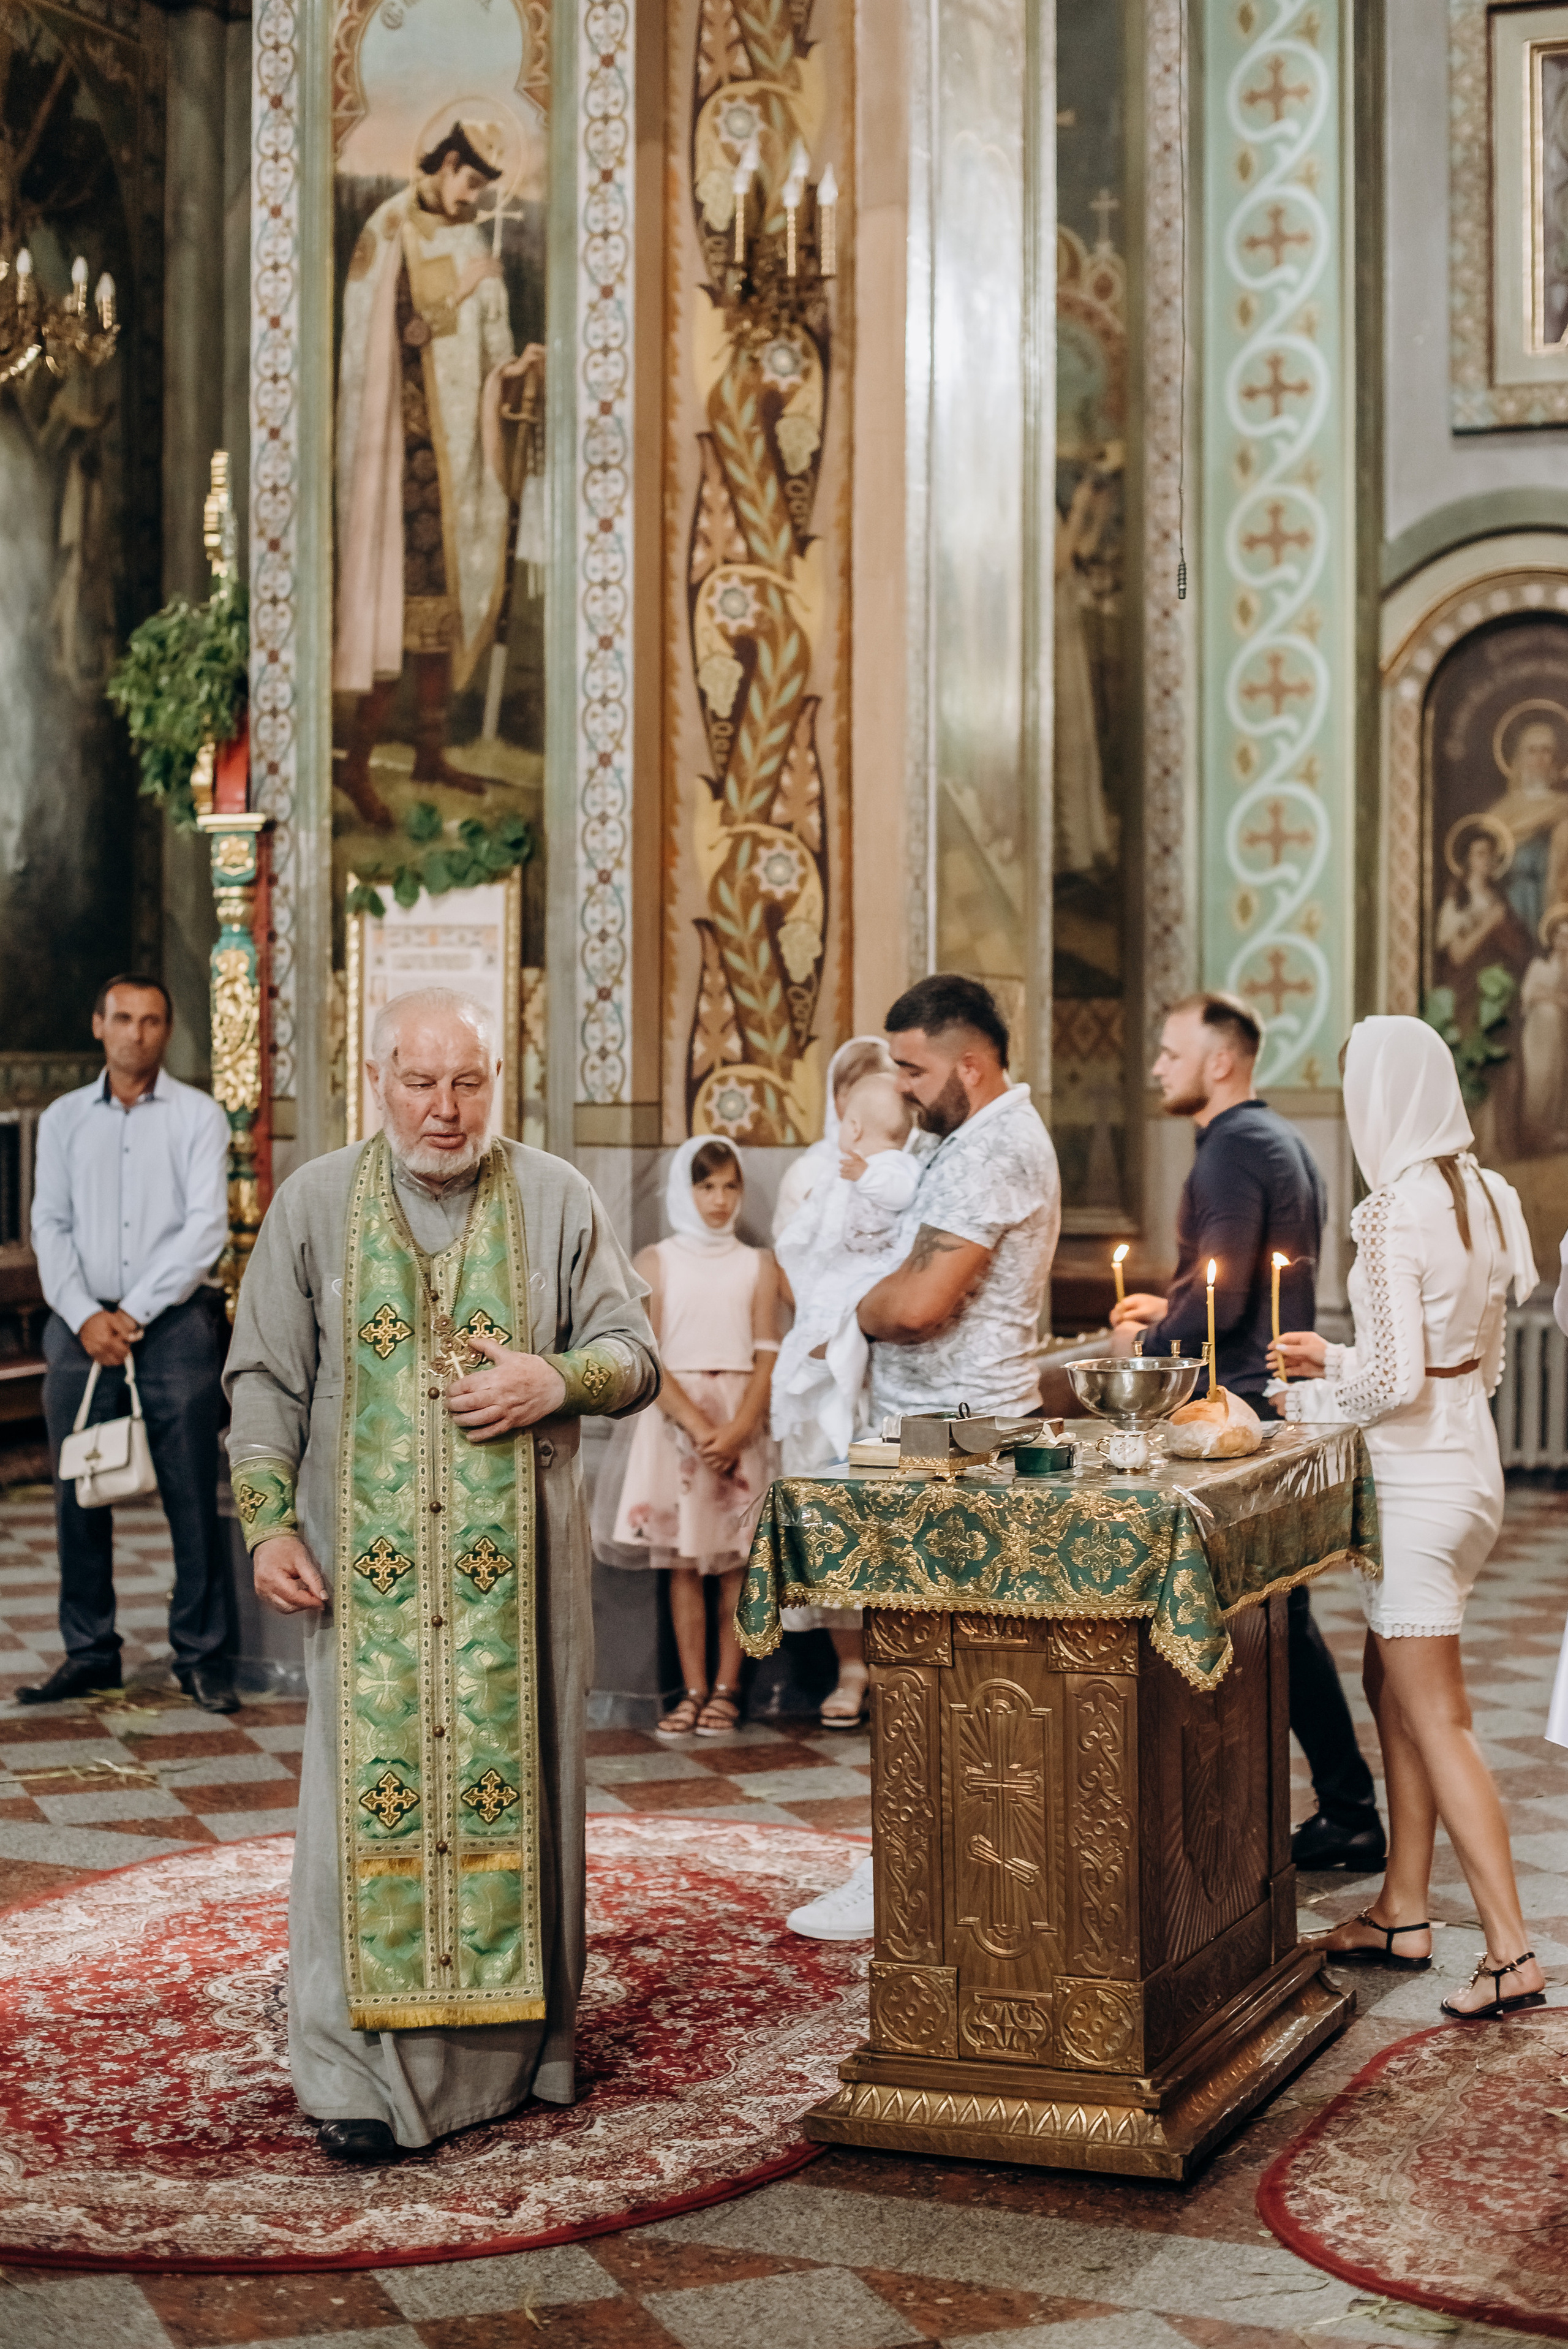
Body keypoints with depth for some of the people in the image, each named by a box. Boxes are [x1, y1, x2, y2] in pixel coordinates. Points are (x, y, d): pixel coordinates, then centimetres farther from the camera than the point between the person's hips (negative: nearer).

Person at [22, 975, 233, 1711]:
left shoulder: (198, 1117, 4)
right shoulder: (63, 1119, 13)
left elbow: (207, 1226, -4)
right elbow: (50, 1226, 8)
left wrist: (134, 1314, -10)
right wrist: (86, 1317, -7)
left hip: (173, 1325, -3)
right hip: (82, 1325, 3)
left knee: (192, 1498, -4)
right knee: (78, 1497, 3)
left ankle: (202, 1656, 2)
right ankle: (89, 1654, 13)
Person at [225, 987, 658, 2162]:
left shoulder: (557, 1199, 4)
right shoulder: (315, 1203, 5)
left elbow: (636, 1355, 7)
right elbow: (265, 1379, 7)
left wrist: (556, 1379, -13)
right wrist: (269, 1524, -3)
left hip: (516, 1565, 1)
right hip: (369, 1565, 0)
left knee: (513, 1781, 4)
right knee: (373, 1790, -3)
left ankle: (517, 2041, 18)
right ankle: (358, 2069, 3)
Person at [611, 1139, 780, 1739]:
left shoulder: (757, 1265, 7)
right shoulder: (655, 1263, 4)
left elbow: (767, 1356, 0)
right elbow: (648, 1357, -4)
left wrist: (739, 1429, -14)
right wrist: (697, 1424, -14)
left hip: (741, 1423, 0)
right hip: (676, 1415, 0)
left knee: (736, 1559, 0)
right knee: (683, 1561, 2)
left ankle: (727, 1690, 5)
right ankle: (693, 1691, 6)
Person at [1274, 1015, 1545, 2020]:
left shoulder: (1398, 1206, -19)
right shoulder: (1482, 1196, 8)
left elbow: (1396, 1380, -21)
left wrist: (1313, 1399, -2)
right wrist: (1338, 1358, 19)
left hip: (1420, 1476, -9)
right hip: (1468, 1458, 9)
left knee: (1436, 1721, -3)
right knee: (1393, 1695, 18)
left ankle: (1512, 1951, -1)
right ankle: (1403, 1913, 27)